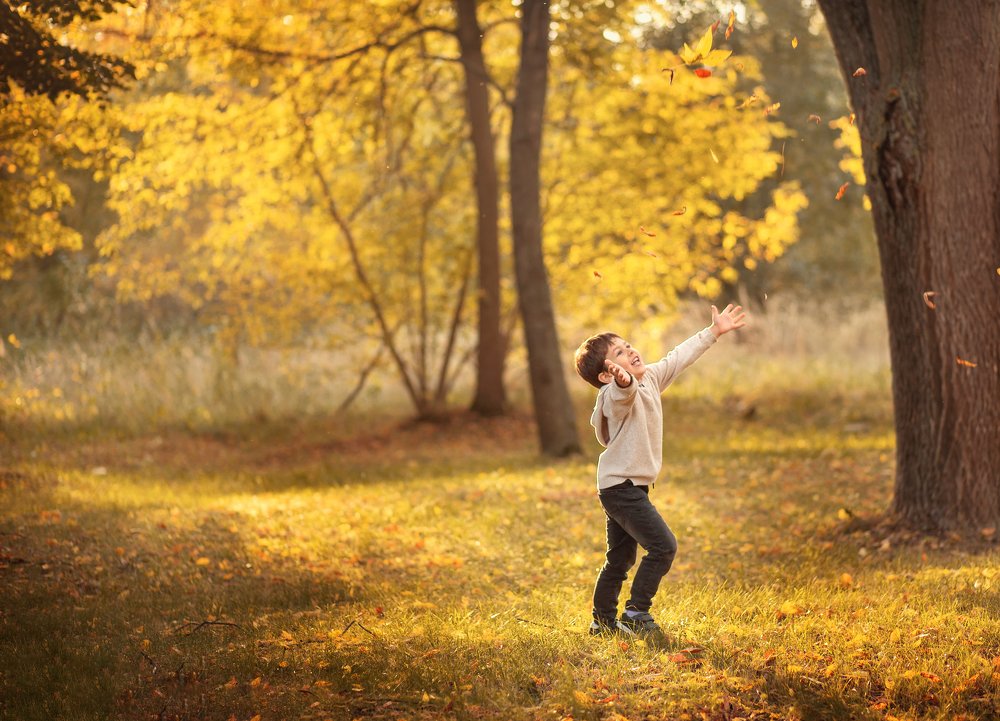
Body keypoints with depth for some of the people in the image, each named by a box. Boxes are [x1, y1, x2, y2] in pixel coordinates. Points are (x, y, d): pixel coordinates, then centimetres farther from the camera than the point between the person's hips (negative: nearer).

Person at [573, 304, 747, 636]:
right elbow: (623, 392, -47)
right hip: (621, 487, -9)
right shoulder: (617, 394, -22)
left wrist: (713, 332, 25)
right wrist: (623, 380, -70)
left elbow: (679, 357, 19)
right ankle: (636, 613, -4)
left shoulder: (650, 378, 5)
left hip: (625, 487, 9)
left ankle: (603, 620, 27)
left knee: (620, 558, 16)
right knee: (663, 547, -12)